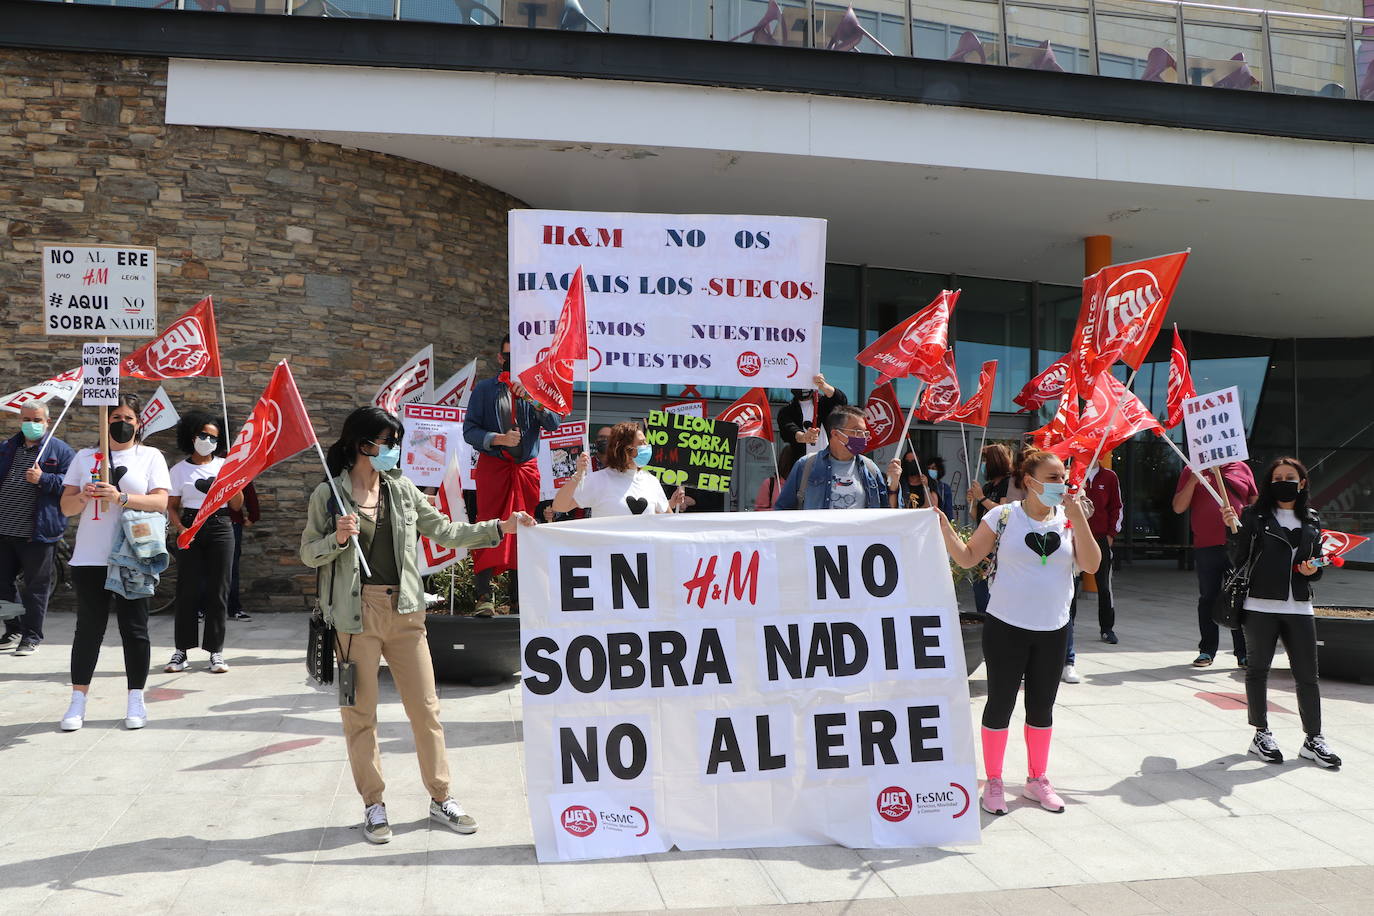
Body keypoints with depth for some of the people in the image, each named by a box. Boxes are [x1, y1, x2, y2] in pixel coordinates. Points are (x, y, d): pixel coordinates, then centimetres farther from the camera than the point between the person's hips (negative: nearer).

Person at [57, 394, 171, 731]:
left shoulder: (150, 456, 6)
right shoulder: (85, 457, 12)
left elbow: (160, 502, -5)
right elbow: (66, 506, 10)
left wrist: (121, 497, -18)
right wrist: (83, 496, -12)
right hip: (90, 558, 2)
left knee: (134, 628, 2)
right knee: (88, 628, 3)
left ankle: (136, 701, 10)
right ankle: (77, 703, 10)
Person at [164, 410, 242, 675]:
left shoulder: (224, 466, 9)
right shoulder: (180, 470, 7)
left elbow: (237, 505, 7)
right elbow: (172, 506, 5)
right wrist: (180, 528, -13)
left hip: (220, 528, 1)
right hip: (191, 530, -1)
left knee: (217, 590, 1)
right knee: (187, 589, -2)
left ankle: (215, 651, 7)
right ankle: (182, 651, 7)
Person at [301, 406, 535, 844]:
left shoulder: (402, 490, 8)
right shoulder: (329, 494, -2)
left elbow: (444, 531, 10)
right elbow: (308, 554, 2)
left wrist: (499, 527, 2)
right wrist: (337, 539, -18)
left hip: (404, 611, 3)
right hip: (356, 614, -3)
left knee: (426, 708, 6)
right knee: (360, 713, 5)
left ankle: (441, 798, 19)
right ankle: (374, 805, 20)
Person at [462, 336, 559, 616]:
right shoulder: (484, 389, 9)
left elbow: (553, 424, -1)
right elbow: (469, 430, 1)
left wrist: (531, 398, -14)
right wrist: (499, 439, -14)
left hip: (526, 468, 2)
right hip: (492, 466, -2)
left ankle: (518, 596, 9)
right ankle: (484, 596, -7)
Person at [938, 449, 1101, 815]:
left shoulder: (1069, 518, 2)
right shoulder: (1003, 516, -6)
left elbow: (1091, 564, -7)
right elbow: (967, 558, -3)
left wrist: (1078, 517, -14)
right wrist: (944, 528, -18)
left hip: (1053, 630, 4)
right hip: (1006, 627, -3)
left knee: (1042, 706, 14)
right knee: (1001, 703, 3)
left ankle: (1037, 779, 31)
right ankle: (993, 783, 17)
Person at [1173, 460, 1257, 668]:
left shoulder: (1242, 468, 10)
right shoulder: (1192, 471, 6)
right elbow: (1178, 507, 0)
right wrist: (1193, 481, -13)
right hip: (1206, 547, 0)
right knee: (1208, 600, 9)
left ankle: (1244, 653, 10)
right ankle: (1207, 651, 18)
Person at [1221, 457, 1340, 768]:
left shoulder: (1311, 521, 11)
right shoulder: (1254, 516, -1)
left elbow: (1317, 563, 20)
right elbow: (1238, 560, -5)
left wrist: (1313, 570, -2)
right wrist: (1234, 530, -19)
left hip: (1299, 608, 3)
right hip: (1261, 606, -3)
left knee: (1307, 675, 4)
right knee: (1258, 670, 7)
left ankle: (1313, 739, 15)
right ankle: (1262, 734, 19)